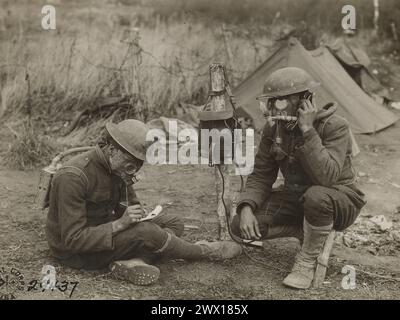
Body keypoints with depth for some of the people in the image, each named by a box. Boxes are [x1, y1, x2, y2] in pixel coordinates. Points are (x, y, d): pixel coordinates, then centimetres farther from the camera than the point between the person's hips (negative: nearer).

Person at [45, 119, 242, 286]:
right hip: (74, 252, -9)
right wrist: (119, 224, -32)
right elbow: (73, 240, -29)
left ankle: (132, 263, -27)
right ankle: (204, 252, -5)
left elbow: (132, 203, 11)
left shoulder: (118, 168, -2)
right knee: (146, 232, -30)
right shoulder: (73, 176, -27)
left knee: (174, 223, -1)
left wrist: (135, 214, -13)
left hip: (104, 231, 9)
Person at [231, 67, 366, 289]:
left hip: (338, 201, -5)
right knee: (241, 226, -13)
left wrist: (307, 130, -37)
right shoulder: (274, 128, -5)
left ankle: (308, 261, -14)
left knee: (315, 196, -41)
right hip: (295, 198, 6)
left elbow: (326, 177, -36)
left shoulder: (335, 127, -22)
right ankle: (309, 233, 4)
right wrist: (247, 207, -19)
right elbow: (261, 176, -1)